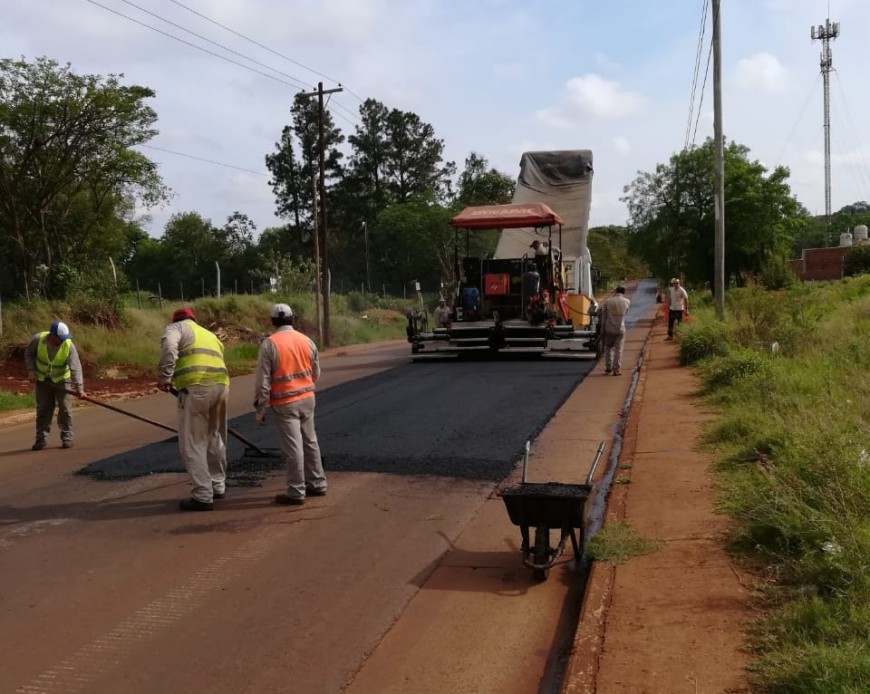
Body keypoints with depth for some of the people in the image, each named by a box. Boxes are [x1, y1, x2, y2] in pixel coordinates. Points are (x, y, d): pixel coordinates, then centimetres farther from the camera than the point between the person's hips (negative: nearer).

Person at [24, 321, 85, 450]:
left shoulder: (69, 346, -26)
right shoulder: (38, 339, -22)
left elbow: (75, 368, -28)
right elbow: (28, 354, -2)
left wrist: (79, 387, -36)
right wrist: (31, 370, -14)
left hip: (62, 380, -1)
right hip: (42, 380, 1)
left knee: (65, 409, -3)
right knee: (43, 409, 4)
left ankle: (67, 437, 8)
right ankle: (41, 439, 13)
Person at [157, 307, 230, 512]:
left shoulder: (175, 328, 13)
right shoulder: (209, 335, 33)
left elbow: (169, 346, -11)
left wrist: (165, 376, -12)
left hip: (196, 388, -7)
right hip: (221, 385, 7)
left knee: (192, 445, 1)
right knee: (215, 439, 21)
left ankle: (202, 497, 2)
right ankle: (218, 486, 32)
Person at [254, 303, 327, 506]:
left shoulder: (269, 344, -12)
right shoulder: (306, 340, 3)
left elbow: (263, 380, -12)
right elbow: (316, 373, 12)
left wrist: (260, 408, -5)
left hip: (285, 403, -5)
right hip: (307, 398, 5)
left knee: (292, 447, -2)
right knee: (310, 442, 17)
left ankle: (296, 493, 4)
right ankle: (316, 484, 26)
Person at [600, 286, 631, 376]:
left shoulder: (608, 301, -3)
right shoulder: (627, 302, -3)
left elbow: (603, 318, -1)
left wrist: (602, 331, 5)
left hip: (609, 329, 1)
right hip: (620, 329, -1)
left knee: (608, 347, 19)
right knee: (618, 349, 4)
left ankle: (608, 367, 20)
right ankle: (616, 370, 1)